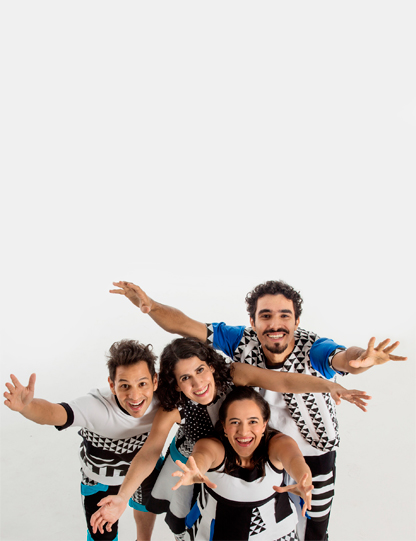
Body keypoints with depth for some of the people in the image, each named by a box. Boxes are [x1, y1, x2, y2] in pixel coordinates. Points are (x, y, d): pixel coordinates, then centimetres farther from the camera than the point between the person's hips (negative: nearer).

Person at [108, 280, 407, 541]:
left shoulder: (312, 349, -31)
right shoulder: (243, 341, -24)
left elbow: (343, 358, -53)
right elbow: (185, 325, -28)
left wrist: (363, 358, -78)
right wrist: (149, 305, -47)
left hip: (314, 451, -2)